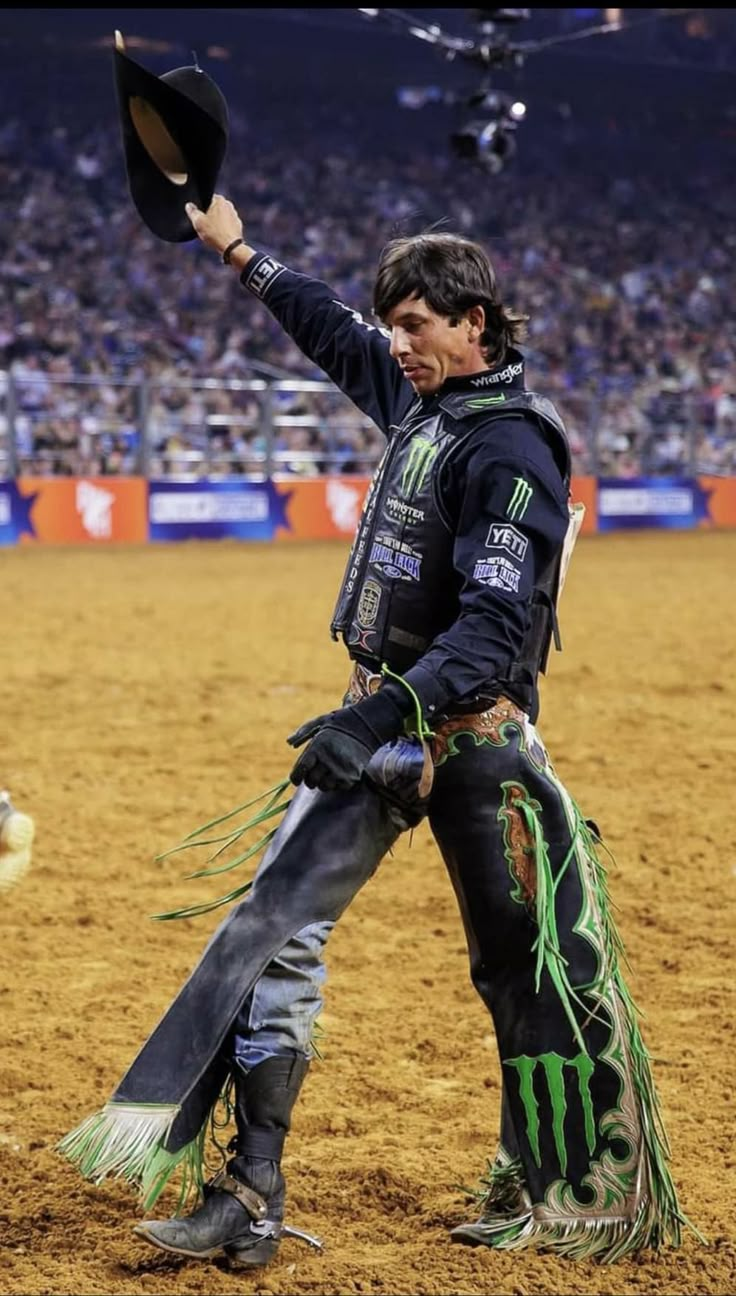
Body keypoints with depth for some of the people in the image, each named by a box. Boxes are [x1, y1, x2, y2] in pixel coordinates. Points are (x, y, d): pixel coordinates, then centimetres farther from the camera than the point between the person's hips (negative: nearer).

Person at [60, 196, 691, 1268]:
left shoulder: (512, 447, -17)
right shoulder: (420, 397, 9)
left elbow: (496, 625, -24)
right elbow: (336, 335, 29)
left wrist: (388, 714, -32)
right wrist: (240, 254, 36)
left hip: (470, 731, -8)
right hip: (382, 717, 8)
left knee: (524, 964, 3)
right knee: (276, 926, -1)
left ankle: (561, 1201, 18)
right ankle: (249, 1198, -2)